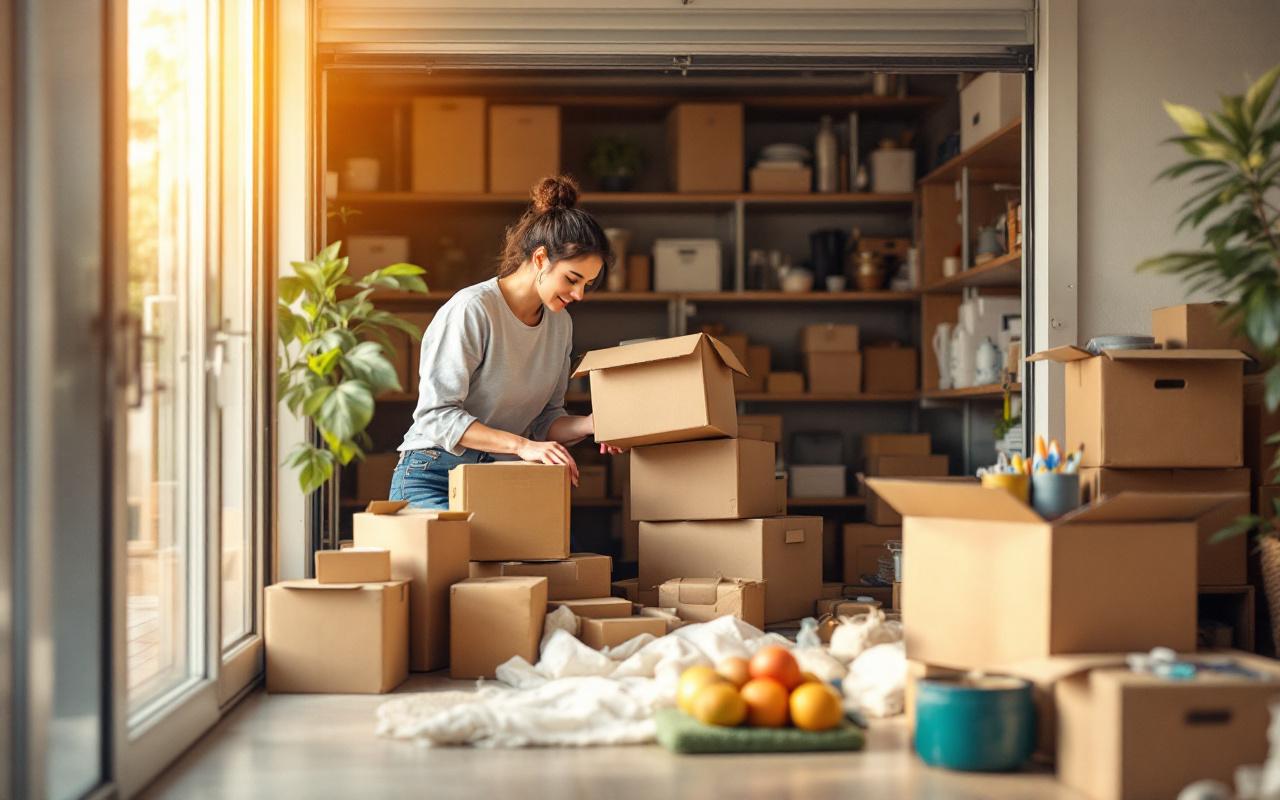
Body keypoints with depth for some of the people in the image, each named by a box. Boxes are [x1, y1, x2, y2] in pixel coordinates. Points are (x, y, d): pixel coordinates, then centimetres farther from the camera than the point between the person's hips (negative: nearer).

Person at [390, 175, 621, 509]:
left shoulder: (560, 324, 10)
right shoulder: (472, 309, -14)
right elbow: (438, 415, -19)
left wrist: (589, 425, -8)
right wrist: (521, 445, -27)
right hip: (434, 478, -6)